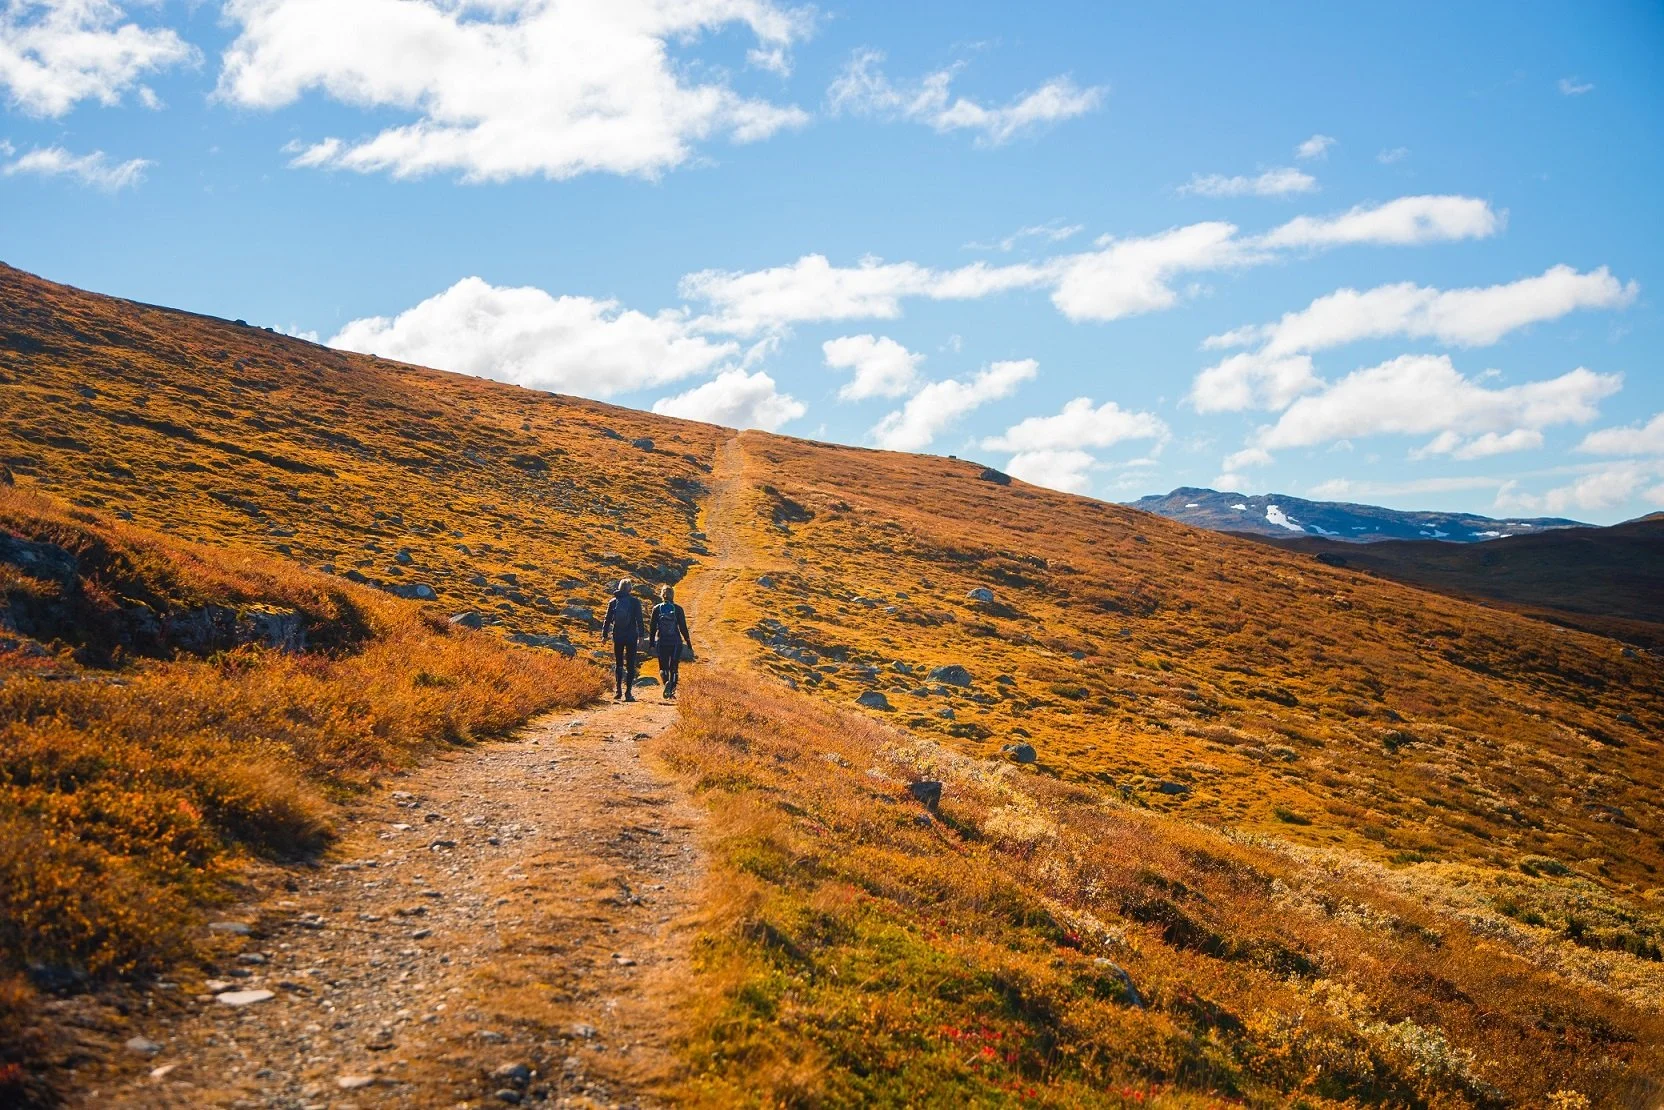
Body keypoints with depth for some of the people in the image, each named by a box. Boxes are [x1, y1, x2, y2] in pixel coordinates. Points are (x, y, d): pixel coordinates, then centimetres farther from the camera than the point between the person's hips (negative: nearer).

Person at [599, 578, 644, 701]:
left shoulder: (613, 602, 5)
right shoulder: (635, 601, -3)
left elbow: (607, 620, 6)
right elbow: (639, 619, -6)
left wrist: (604, 635, 10)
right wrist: (640, 634, -3)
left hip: (617, 636, 2)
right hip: (631, 636, -2)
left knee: (618, 663, 16)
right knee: (630, 664, 2)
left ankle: (618, 689, 6)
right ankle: (628, 692, -4)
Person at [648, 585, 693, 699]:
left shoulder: (657, 609, -1)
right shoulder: (678, 609, -4)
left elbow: (652, 627, 2)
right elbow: (683, 627, -3)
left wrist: (651, 642, 10)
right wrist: (688, 641, 5)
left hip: (661, 642, 0)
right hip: (676, 642, 0)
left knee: (663, 667, 8)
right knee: (674, 667, 11)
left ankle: (666, 682, -21)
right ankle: (672, 690, 5)